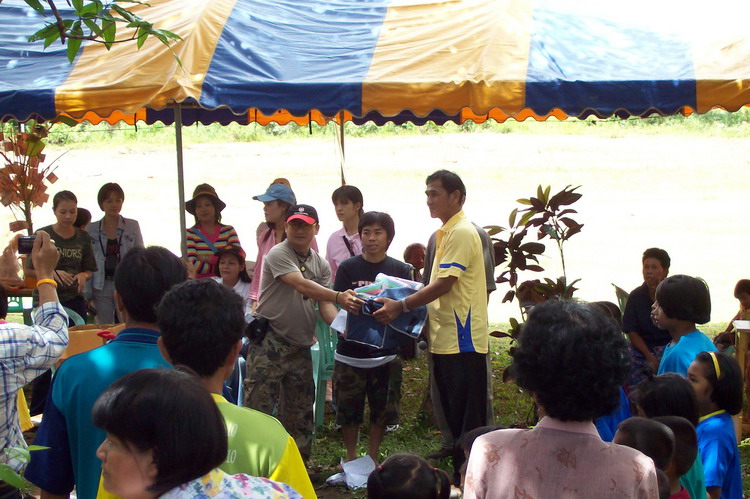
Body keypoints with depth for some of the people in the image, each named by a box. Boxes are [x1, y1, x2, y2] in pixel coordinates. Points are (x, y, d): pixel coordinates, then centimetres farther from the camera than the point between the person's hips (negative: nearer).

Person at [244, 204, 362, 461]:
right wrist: (339, 297, -38)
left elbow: (324, 305, 1)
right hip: (270, 342, -6)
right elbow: (302, 285, -25)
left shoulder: (321, 264, 10)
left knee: (300, 411, 13)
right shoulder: (278, 254, -11)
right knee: (259, 404, -6)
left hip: (301, 346, 6)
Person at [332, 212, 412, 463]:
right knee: (348, 409, 7)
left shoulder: (401, 270, 3)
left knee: (381, 410, 9)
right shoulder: (348, 268, 1)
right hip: (351, 352, -1)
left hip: (386, 353, 1)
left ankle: (372, 458, 26)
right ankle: (351, 458, 25)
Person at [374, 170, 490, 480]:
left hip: (462, 341, -10)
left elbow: (444, 284, -19)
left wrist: (401, 307, -18)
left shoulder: (462, 232, -14)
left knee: (467, 420, -4)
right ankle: (459, 475, 22)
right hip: (446, 339, 10)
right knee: (453, 419, 15)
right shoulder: (447, 233, 18)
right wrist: (403, 304, 15)